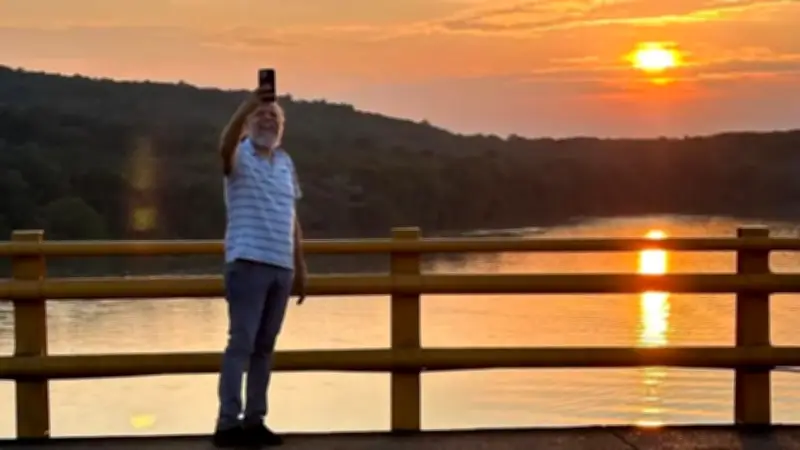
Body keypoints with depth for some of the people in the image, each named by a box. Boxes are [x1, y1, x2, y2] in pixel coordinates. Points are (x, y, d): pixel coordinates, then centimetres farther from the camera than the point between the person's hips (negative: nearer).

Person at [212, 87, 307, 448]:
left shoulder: (285, 162, 16)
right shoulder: (241, 157, -2)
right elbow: (226, 144, -28)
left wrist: (300, 265, 18)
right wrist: (250, 103, -40)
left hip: (281, 268, 6)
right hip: (248, 264, -6)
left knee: (264, 347, 8)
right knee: (241, 343, -8)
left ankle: (254, 420, 14)